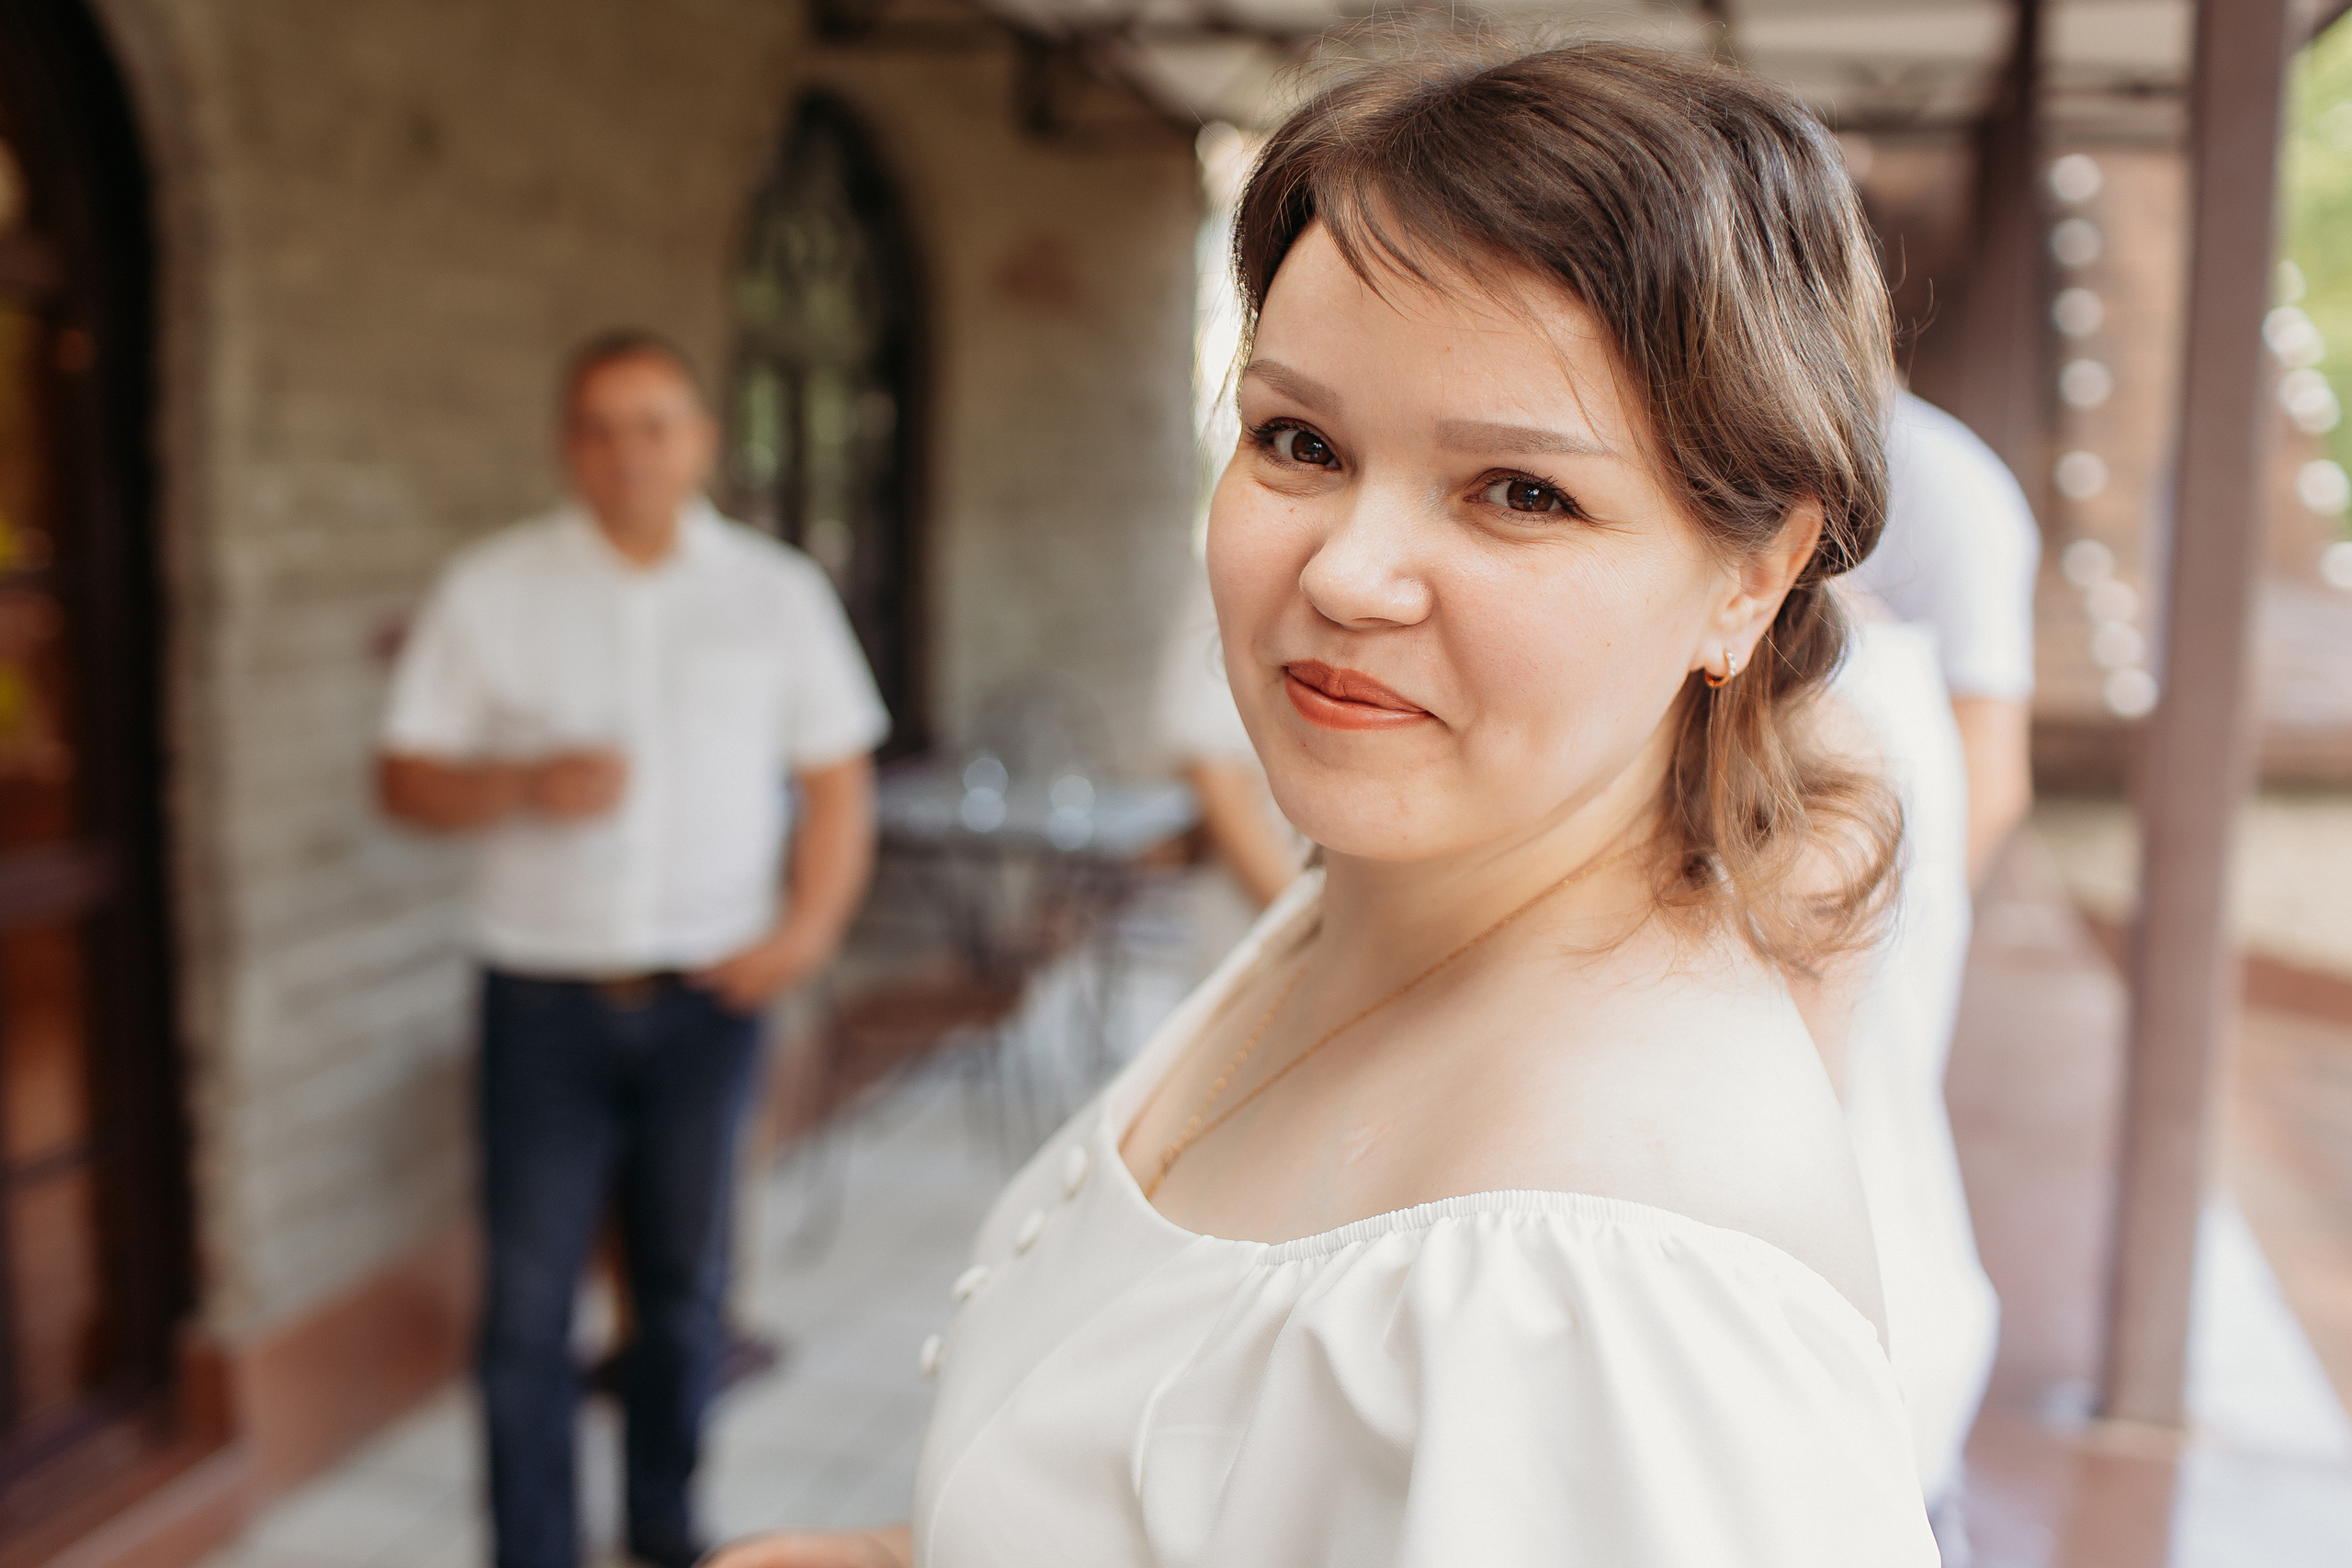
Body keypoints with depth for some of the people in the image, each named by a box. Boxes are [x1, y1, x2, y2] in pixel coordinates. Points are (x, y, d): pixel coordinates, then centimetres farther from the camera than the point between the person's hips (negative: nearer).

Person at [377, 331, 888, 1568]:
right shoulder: (490, 591, 2)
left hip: (708, 996, 1)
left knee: (685, 1281, 13)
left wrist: (812, 923, -7)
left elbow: (837, 775, 7)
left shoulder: (777, 592, 5)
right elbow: (407, 778, 1)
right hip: (545, 998, -1)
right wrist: (525, 787, -18)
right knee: (527, 1301, 0)